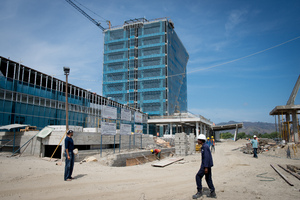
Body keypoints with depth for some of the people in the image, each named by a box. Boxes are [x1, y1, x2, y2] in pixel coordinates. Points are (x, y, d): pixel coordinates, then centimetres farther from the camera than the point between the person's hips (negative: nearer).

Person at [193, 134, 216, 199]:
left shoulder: (205, 147, -18)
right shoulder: (205, 146, 13)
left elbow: (207, 157, -24)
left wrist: (206, 167, -25)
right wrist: (202, 165, 25)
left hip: (206, 165, -10)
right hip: (207, 165, 10)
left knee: (198, 176, -4)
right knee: (208, 178, 13)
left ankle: (199, 192, 3)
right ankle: (213, 193, 18)